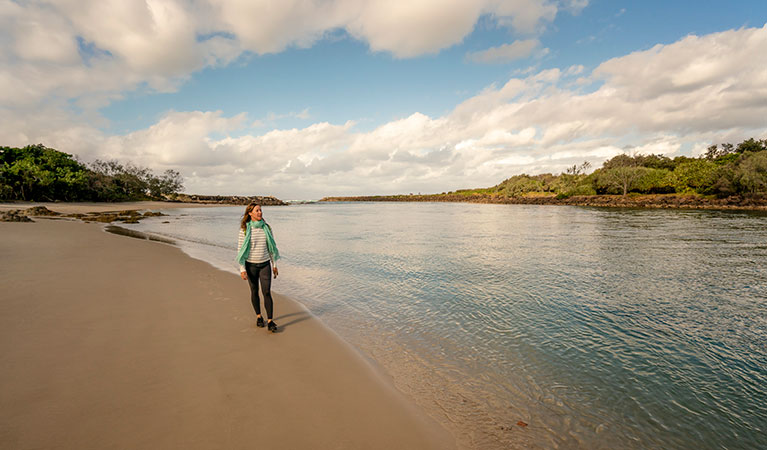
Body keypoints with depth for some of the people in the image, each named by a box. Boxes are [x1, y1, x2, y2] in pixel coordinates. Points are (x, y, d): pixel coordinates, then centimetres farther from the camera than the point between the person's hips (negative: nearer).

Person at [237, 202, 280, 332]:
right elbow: (240, 249, -7)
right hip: (251, 265, -1)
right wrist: (242, 269, -11)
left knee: (267, 292, -5)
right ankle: (258, 316, 31)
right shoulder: (244, 229, -8)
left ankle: (270, 322, -1)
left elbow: (271, 246, 8)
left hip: (265, 264, 1)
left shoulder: (266, 227, 1)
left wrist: (274, 264, 10)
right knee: (254, 292, 12)